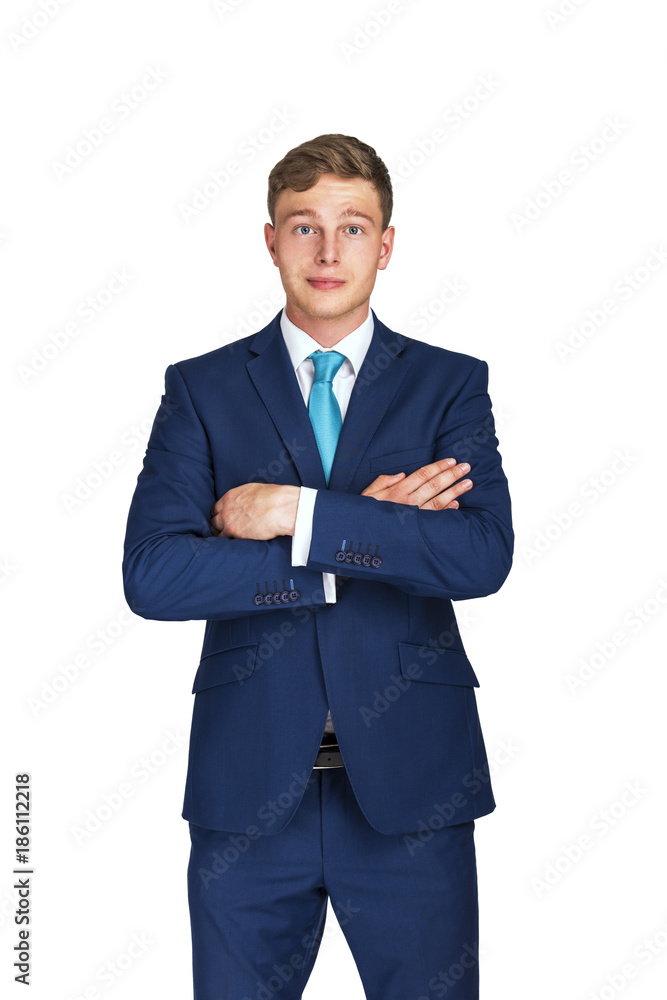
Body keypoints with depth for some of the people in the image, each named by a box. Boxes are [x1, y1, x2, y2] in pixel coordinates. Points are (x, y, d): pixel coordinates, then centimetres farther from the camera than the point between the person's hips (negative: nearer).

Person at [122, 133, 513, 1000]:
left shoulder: (451, 383, 4)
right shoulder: (201, 389, 3)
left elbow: (484, 557, -12)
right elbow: (151, 575, -10)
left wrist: (300, 515, -16)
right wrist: (368, 534, -13)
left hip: (410, 783, 0)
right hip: (249, 787, 0)